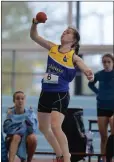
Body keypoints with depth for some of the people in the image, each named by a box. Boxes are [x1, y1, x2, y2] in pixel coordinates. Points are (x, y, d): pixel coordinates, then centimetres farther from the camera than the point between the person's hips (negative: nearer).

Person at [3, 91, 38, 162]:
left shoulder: (30, 113, -6)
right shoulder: (10, 112, -4)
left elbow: (33, 130, -18)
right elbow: (6, 129, -13)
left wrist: (28, 117, -26)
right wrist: (10, 117, -20)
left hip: (27, 140, 0)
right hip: (13, 141, 0)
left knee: (32, 137, -32)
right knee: (16, 137, -33)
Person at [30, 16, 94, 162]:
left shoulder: (73, 57, -9)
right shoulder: (52, 48, 5)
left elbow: (85, 68, -22)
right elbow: (34, 36, 8)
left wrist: (89, 74, -46)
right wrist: (35, 24, -11)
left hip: (60, 95, -7)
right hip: (46, 93, 7)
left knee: (55, 126, -22)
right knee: (43, 128, 16)